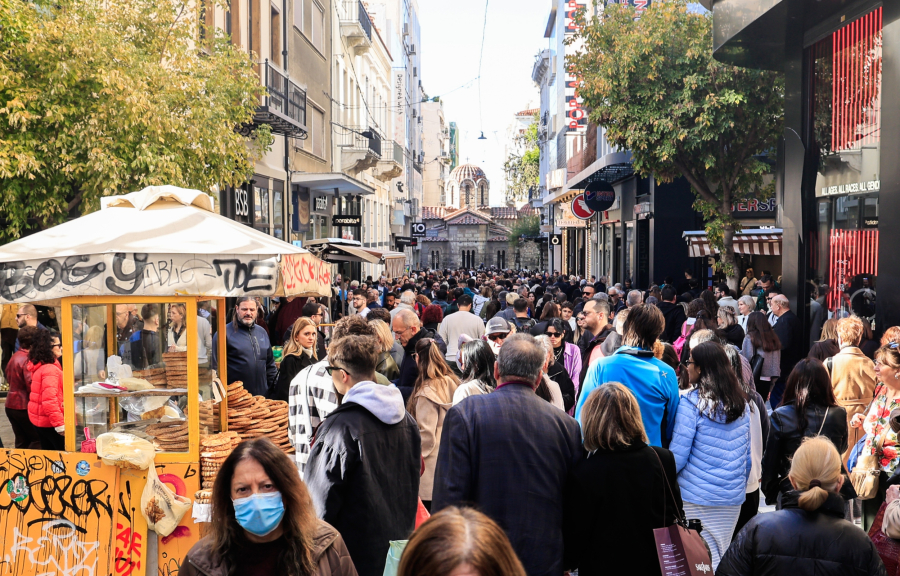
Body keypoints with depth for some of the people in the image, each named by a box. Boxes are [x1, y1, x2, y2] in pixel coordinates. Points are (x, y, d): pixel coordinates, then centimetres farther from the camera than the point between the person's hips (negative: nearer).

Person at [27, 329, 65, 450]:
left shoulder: (38, 366, 8)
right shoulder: (50, 370, -22)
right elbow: (50, 400, -28)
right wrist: (59, 424, -27)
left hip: (39, 419, 10)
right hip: (50, 422, -10)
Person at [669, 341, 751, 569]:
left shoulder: (692, 402, -13)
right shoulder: (741, 403, 4)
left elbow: (678, 455, -12)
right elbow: (747, 455, 11)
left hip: (696, 499, -5)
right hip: (733, 499, 5)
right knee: (722, 558, 15)